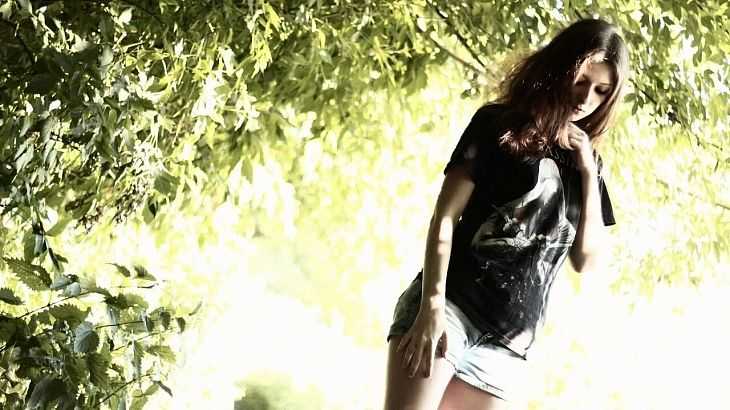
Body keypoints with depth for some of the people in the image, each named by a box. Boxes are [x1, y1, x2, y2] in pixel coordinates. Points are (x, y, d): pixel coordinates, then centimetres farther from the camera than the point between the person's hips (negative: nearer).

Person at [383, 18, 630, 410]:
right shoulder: (499, 123, 3)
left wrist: (588, 174, 1)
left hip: (508, 342, 4)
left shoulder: (585, 161, 16)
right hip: (452, 305, -4)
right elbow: (445, 216, -4)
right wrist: (432, 304, -16)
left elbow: (588, 260, 11)